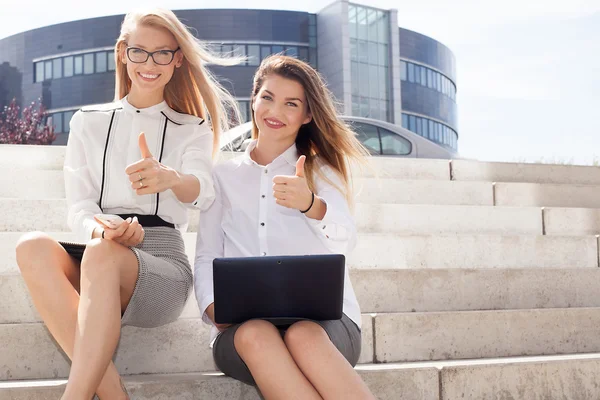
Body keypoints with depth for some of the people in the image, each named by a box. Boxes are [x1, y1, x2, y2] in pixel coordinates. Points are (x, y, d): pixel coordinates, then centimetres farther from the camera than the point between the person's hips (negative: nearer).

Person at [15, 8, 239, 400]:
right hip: (94, 264, 3)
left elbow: (203, 193, -11)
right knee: (34, 246, -31)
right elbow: (78, 206, 6)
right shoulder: (88, 122, 16)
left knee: (102, 256, -37)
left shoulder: (193, 129, 11)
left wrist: (172, 179, -38)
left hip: (162, 260, -2)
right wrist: (99, 231, -20)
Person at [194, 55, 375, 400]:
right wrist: (216, 310, -10)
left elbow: (345, 239, -8)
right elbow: (206, 258, 13)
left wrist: (310, 204, -32)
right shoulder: (224, 176, 18)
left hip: (323, 316, -1)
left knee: (304, 336, -37)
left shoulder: (322, 171, 13)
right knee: (254, 335, -36)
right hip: (244, 324, 1)